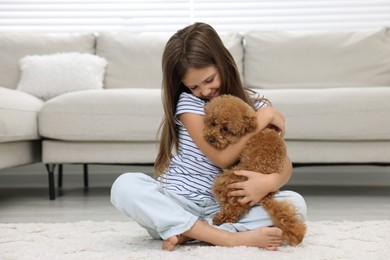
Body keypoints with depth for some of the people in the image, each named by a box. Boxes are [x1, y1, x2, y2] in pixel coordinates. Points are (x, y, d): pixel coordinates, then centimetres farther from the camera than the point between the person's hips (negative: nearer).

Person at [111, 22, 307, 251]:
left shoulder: (253, 103, 2)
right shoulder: (188, 103, -7)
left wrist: (270, 181, -26)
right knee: (125, 186, -30)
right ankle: (231, 238, -34)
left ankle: (187, 232, -25)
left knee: (296, 203, -22)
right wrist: (263, 117, -13)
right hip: (178, 203, -2)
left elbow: (285, 165, -2)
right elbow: (222, 158, -17)